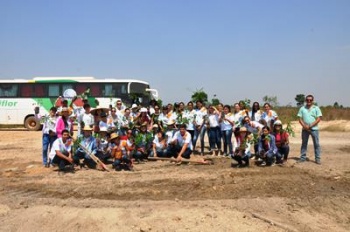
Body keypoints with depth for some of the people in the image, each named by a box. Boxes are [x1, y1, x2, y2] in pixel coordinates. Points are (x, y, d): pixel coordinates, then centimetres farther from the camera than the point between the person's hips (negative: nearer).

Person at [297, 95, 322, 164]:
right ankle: (302, 157, 16)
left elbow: (318, 119, -5)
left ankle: (317, 159, 4)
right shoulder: (302, 108, 7)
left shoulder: (316, 108, 1)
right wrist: (304, 126, -11)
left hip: (314, 129, -2)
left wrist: (310, 126, -13)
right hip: (305, 129, 2)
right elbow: (300, 119, 5)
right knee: (304, 143, 8)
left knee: (316, 144, -1)